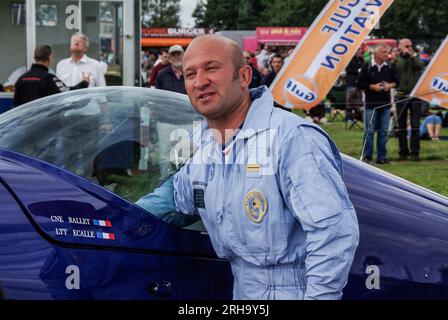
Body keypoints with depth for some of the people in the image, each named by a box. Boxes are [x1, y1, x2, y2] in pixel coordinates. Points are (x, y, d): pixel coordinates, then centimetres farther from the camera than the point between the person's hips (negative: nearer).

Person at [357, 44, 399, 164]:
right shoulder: (367, 67, -4)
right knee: (369, 131, -3)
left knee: (383, 131, 6)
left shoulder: (389, 67, 8)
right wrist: (373, 87, -15)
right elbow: (360, 84, -4)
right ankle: (367, 156, 4)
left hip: (385, 104, 4)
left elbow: (396, 81, 16)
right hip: (371, 104, -4)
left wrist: (390, 85, -4)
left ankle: (382, 157, 12)